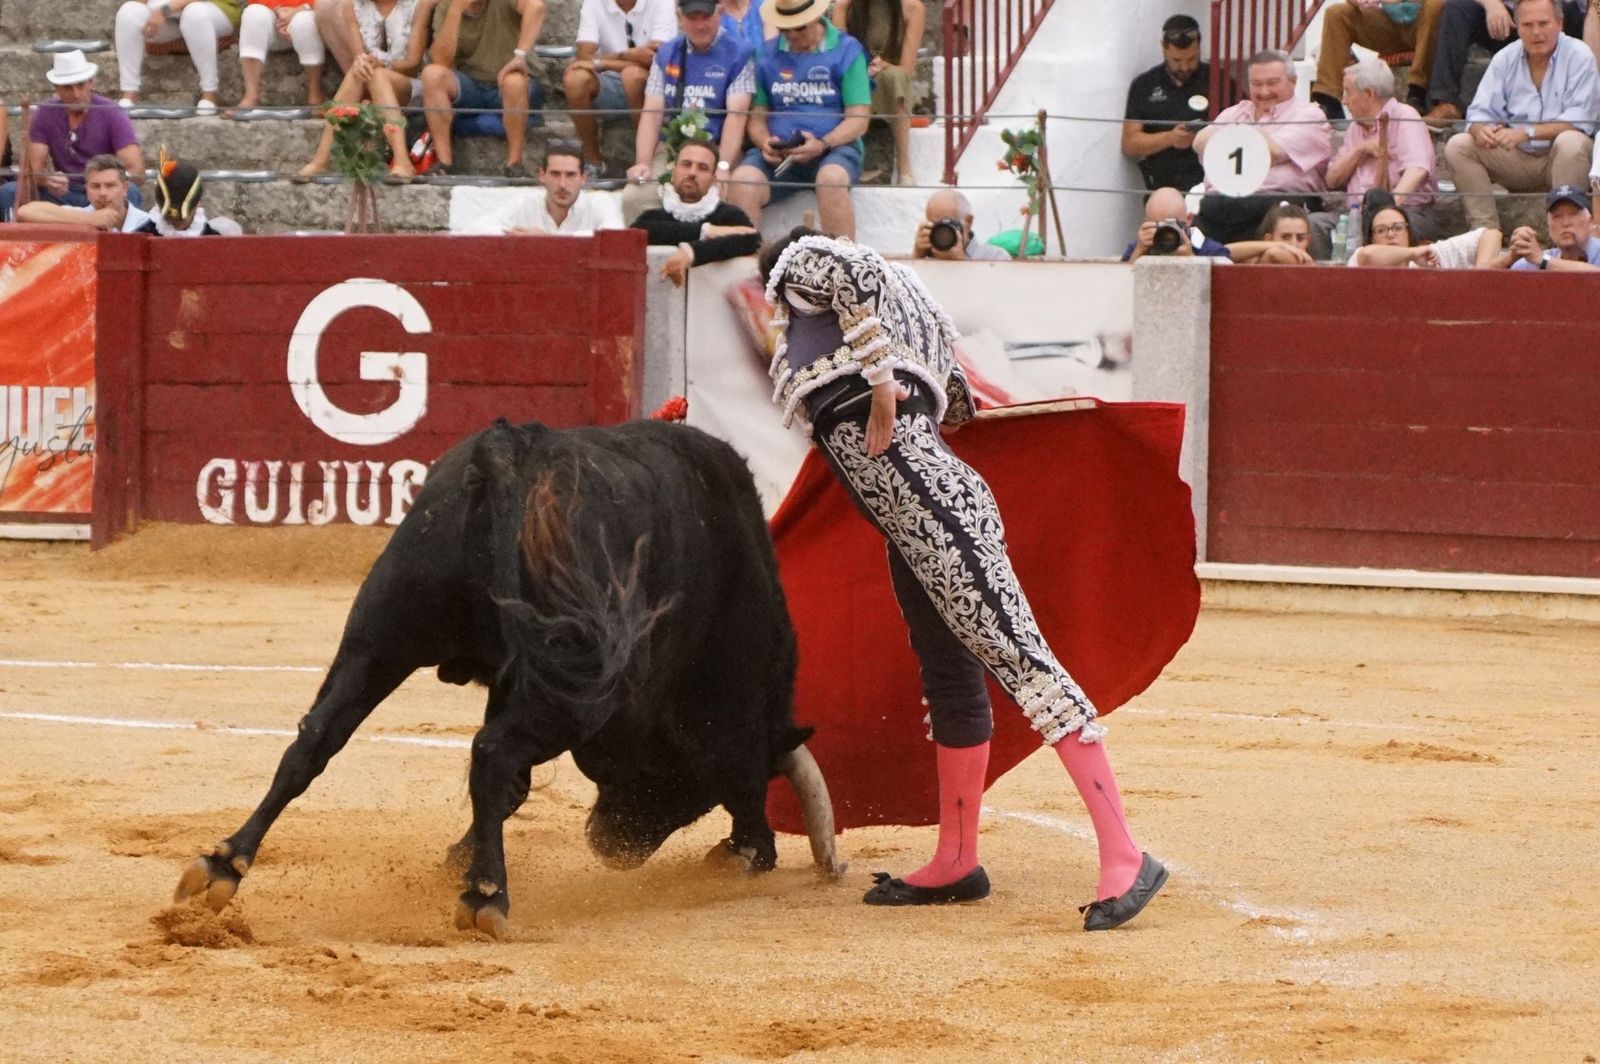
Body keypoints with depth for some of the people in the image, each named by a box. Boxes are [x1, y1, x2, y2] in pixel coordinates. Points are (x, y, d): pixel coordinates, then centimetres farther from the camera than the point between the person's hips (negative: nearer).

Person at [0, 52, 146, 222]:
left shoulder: (111, 114, -7)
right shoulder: (45, 114, 0)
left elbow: (136, 171, -14)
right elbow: (32, 169, -5)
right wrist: (47, 180, -31)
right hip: (64, 194, 2)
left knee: (128, 192, -36)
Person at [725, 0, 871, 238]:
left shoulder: (847, 50, 5)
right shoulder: (767, 54, 15)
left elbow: (858, 119, -1)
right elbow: (757, 116, 16)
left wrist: (822, 145, -18)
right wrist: (765, 143, -8)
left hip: (834, 148, -3)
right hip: (779, 154, 3)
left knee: (832, 178, -38)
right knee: (742, 181, -29)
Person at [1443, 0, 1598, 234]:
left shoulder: (1578, 55, -10)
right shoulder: (1505, 59, 3)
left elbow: (1580, 120, -19)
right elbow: (1481, 112, -1)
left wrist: (1527, 133, -31)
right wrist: (1481, 130, -28)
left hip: (1561, 159, -4)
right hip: (1516, 159, 4)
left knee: (1571, 143, -37)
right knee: (1457, 146, -14)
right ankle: (1486, 230, -20)